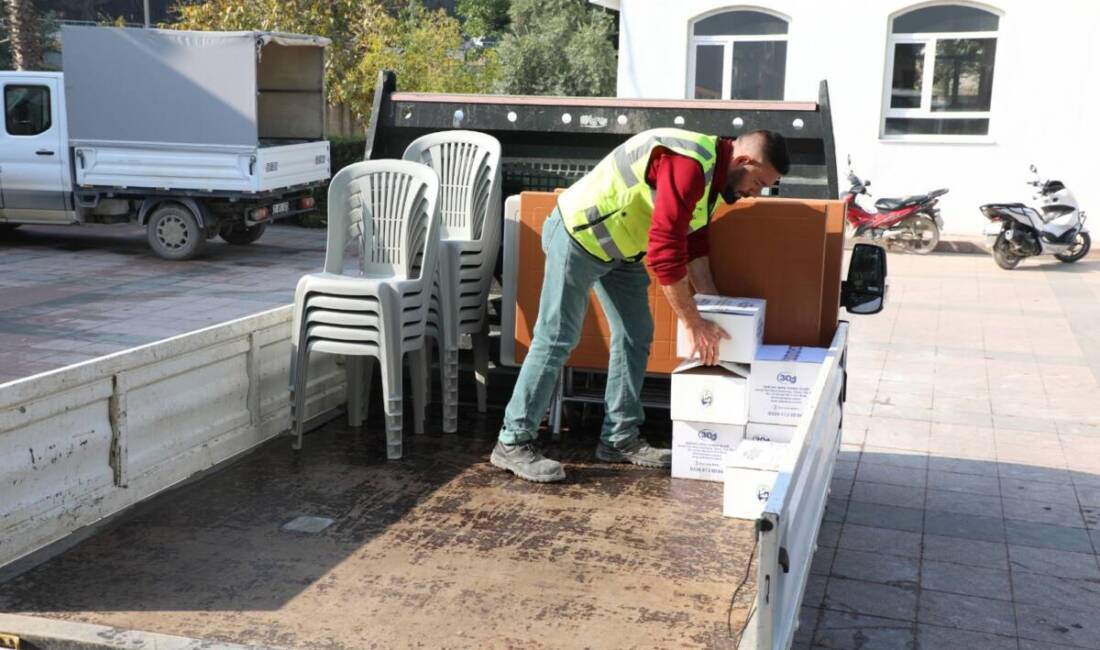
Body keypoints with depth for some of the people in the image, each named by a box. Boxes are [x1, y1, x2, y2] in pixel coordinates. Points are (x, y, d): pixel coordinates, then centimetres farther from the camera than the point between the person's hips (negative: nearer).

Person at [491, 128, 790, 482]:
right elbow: (665, 250, -33)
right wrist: (694, 323, -26)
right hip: (578, 234, -10)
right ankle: (512, 443, -3)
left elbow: (693, 243, 10)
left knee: (635, 334, 8)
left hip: (619, 247, 10)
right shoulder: (688, 165, -30)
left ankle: (620, 438, 16)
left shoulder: (713, 171, 2)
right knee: (557, 338, -9)